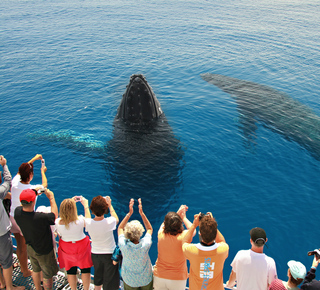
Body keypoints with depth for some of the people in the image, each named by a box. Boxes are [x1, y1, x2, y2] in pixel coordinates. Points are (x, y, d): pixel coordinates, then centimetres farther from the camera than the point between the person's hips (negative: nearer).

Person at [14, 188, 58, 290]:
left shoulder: (17, 212, -23)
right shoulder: (40, 218, -41)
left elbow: (24, 205, 3)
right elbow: (55, 215, -20)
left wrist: (34, 192, 2)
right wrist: (51, 198, -13)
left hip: (30, 248, 7)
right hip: (43, 252, -7)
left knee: (36, 270, 31)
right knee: (47, 275, 18)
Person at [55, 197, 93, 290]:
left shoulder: (58, 222, -25)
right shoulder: (80, 220, -33)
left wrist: (71, 201, 1)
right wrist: (86, 205, 0)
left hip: (66, 249, 2)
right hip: (81, 248, -2)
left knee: (70, 271, 23)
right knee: (85, 270, 20)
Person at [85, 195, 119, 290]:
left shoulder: (88, 223, -22)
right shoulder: (109, 222, -27)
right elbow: (116, 219, -1)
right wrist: (110, 205, 10)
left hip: (95, 254, 3)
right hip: (110, 254, -3)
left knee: (97, 277, 27)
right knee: (110, 282, 15)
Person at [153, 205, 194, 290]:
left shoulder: (161, 234, -16)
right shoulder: (183, 236, -22)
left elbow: (164, 224, 8)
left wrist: (178, 213, 10)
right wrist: (184, 218, 12)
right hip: (178, 279, -1)